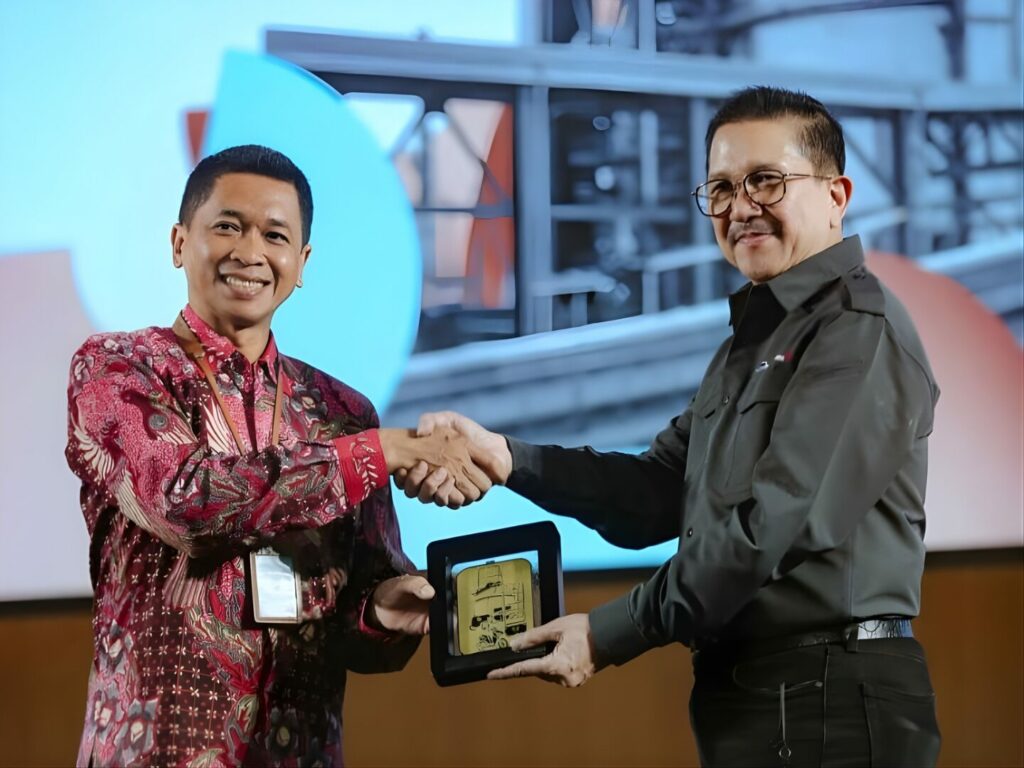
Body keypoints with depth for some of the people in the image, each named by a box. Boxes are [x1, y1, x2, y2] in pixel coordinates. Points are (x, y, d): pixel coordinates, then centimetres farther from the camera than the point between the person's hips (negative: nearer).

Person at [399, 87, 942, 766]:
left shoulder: (859, 327, -11)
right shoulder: (752, 340, 19)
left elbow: (776, 523, -19)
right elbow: (660, 491, 11)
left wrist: (609, 636, -14)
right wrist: (505, 457, -3)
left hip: (835, 702, -9)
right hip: (746, 692, 9)